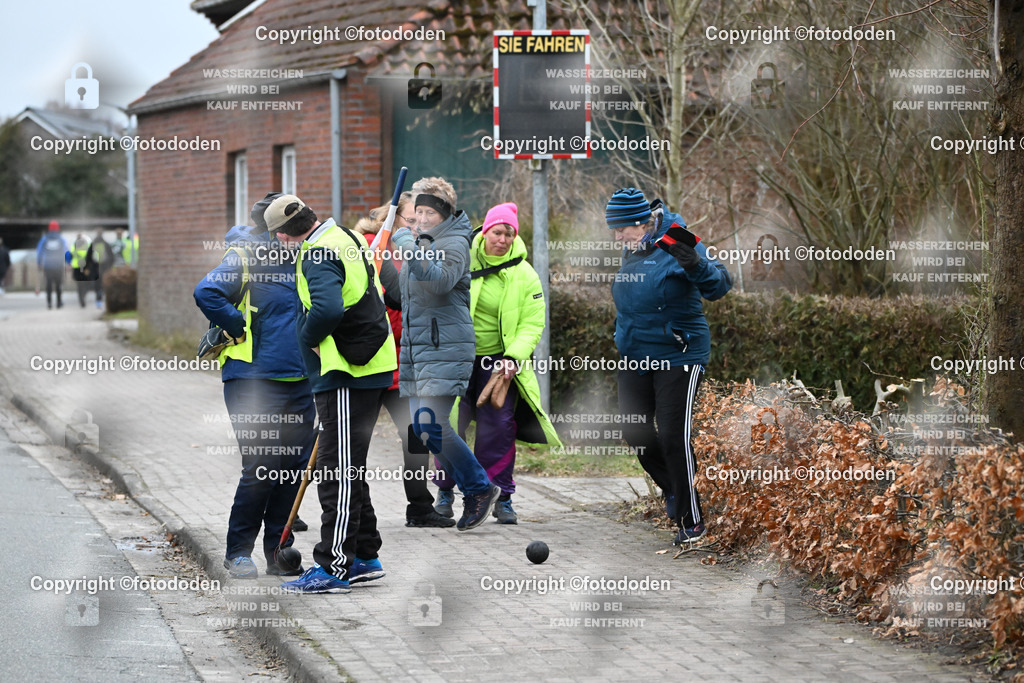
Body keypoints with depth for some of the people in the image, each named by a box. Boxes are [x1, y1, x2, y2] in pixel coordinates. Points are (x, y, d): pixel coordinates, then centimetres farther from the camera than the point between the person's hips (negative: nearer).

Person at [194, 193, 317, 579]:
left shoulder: (297, 260, 15)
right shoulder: (244, 257, -6)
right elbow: (207, 293, -22)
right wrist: (239, 329, -14)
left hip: (298, 382, 7)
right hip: (254, 382, -7)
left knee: (294, 468, 7)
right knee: (260, 469, -6)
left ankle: (279, 553, 17)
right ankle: (238, 551, 10)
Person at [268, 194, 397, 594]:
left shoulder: (319, 256, -16)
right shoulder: (345, 238, 14)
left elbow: (327, 309, -34)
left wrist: (310, 339, -14)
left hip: (347, 378, -10)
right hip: (369, 370, 10)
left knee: (338, 471, -6)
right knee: (348, 469, 17)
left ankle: (333, 568, -3)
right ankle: (365, 558, 24)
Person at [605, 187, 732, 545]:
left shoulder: (677, 245, -14)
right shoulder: (629, 251, 8)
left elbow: (719, 287, -25)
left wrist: (697, 266, -42)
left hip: (678, 357, -7)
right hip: (633, 358, 7)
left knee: (674, 436, -9)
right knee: (636, 434, 9)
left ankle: (691, 520, 3)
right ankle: (673, 489, 34)